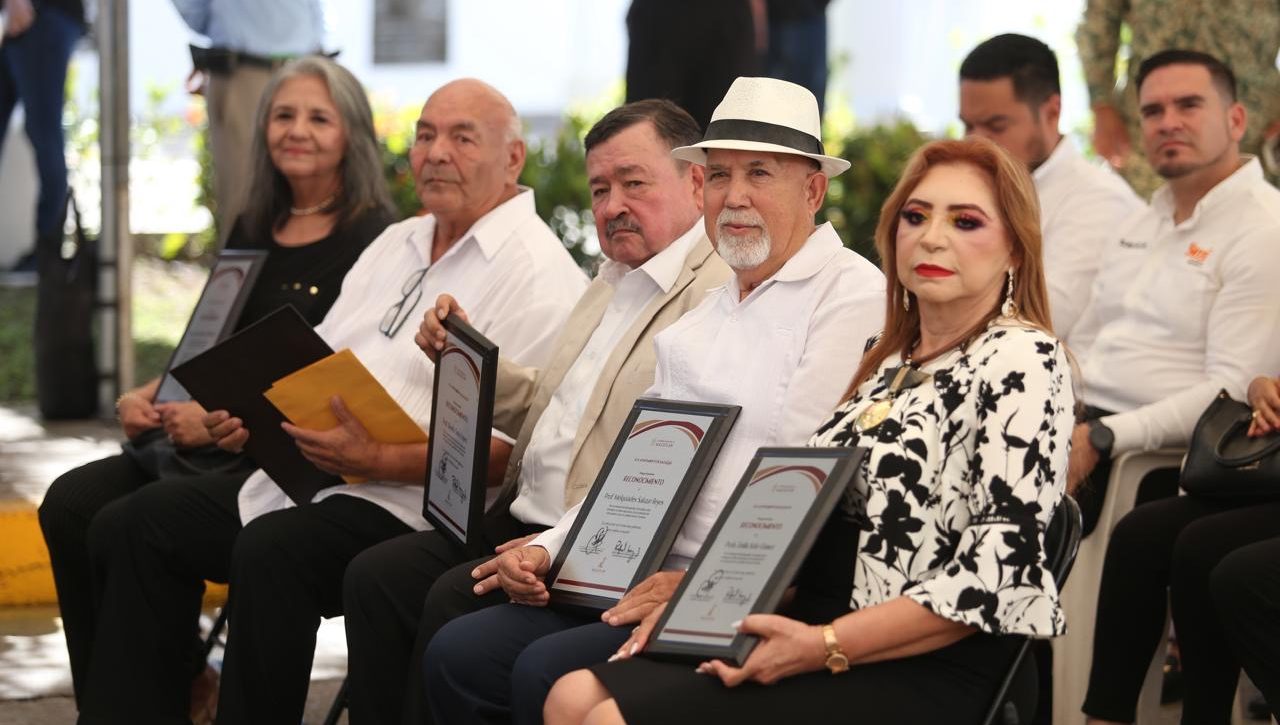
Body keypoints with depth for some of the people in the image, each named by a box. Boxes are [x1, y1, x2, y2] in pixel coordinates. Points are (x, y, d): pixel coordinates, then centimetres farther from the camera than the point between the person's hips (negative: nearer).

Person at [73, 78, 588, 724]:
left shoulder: (539, 275, -8)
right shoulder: (397, 244, 22)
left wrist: (379, 461, -23)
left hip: (409, 502, -9)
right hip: (300, 479, 9)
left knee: (273, 551, -35)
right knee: (133, 526, -1)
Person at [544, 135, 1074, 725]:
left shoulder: (1022, 359, -8)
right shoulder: (891, 360, 18)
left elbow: (998, 571, -17)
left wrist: (825, 645, -21)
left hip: (922, 676, -8)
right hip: (810, 638, 8)